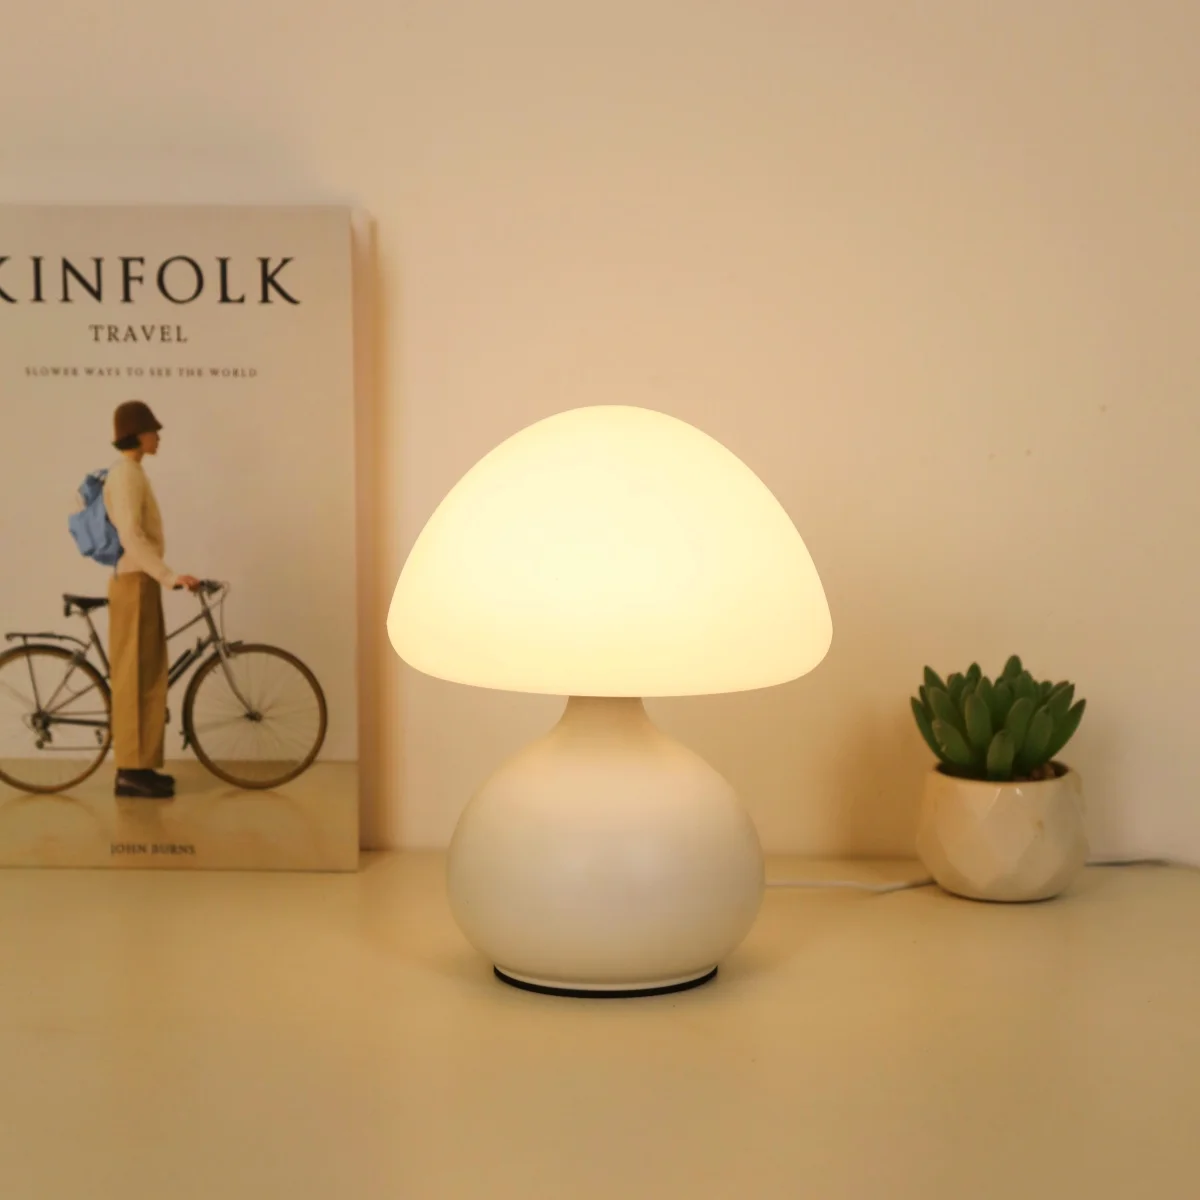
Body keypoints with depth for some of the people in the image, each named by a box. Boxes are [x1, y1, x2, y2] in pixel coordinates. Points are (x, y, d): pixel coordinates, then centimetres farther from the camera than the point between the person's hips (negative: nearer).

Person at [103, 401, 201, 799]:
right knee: (134, 677, -7)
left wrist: (164, 577, 23)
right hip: (134, 584, -10)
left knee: (147, 676, 11)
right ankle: (131, 770, -4)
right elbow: (131, 537, -23)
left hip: (140, 582, 10)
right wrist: (171, 576, -25)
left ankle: (140, 765, 16)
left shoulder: (131, 472, 17)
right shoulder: (126, 473, -14)